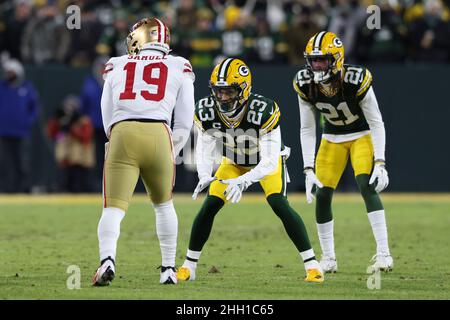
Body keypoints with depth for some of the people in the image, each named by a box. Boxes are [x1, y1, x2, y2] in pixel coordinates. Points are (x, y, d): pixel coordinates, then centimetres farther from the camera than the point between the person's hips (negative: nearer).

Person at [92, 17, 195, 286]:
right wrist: (171, 153, 26)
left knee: (113, 208, -2)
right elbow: (185, 121, 16)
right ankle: (169, 269, 24)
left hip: (122, 136, 0)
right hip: (159, 135, 0)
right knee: (163, 204, 23)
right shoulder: (179, 68, 19)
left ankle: (107, 259, -29)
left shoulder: (116, 66, 22)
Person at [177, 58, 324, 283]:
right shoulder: (206, 111, -27)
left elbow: (269, 162, -38)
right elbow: (204, 152, -19)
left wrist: (243, 181, -53)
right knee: (209, 207, -9)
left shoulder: (263, 111, -39)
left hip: (266, 162, -4)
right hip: (234, 162, 4)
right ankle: (188, 266, 5)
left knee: (279, 205, -23)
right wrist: (205, 176, -41)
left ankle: (312, 264, -17)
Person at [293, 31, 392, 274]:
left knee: (367, 186, -24)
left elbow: (376, 122, -21)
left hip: (362, 135, -4)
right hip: (332, 138, 4)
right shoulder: (305, 85, -19)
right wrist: (308, 169, -17)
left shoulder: (356, 81, -30)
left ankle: (383, 254, -24)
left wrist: (380, 163, -28)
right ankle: (328, 259, 13)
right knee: (322, 195, -3)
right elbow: (307, 130, -10)